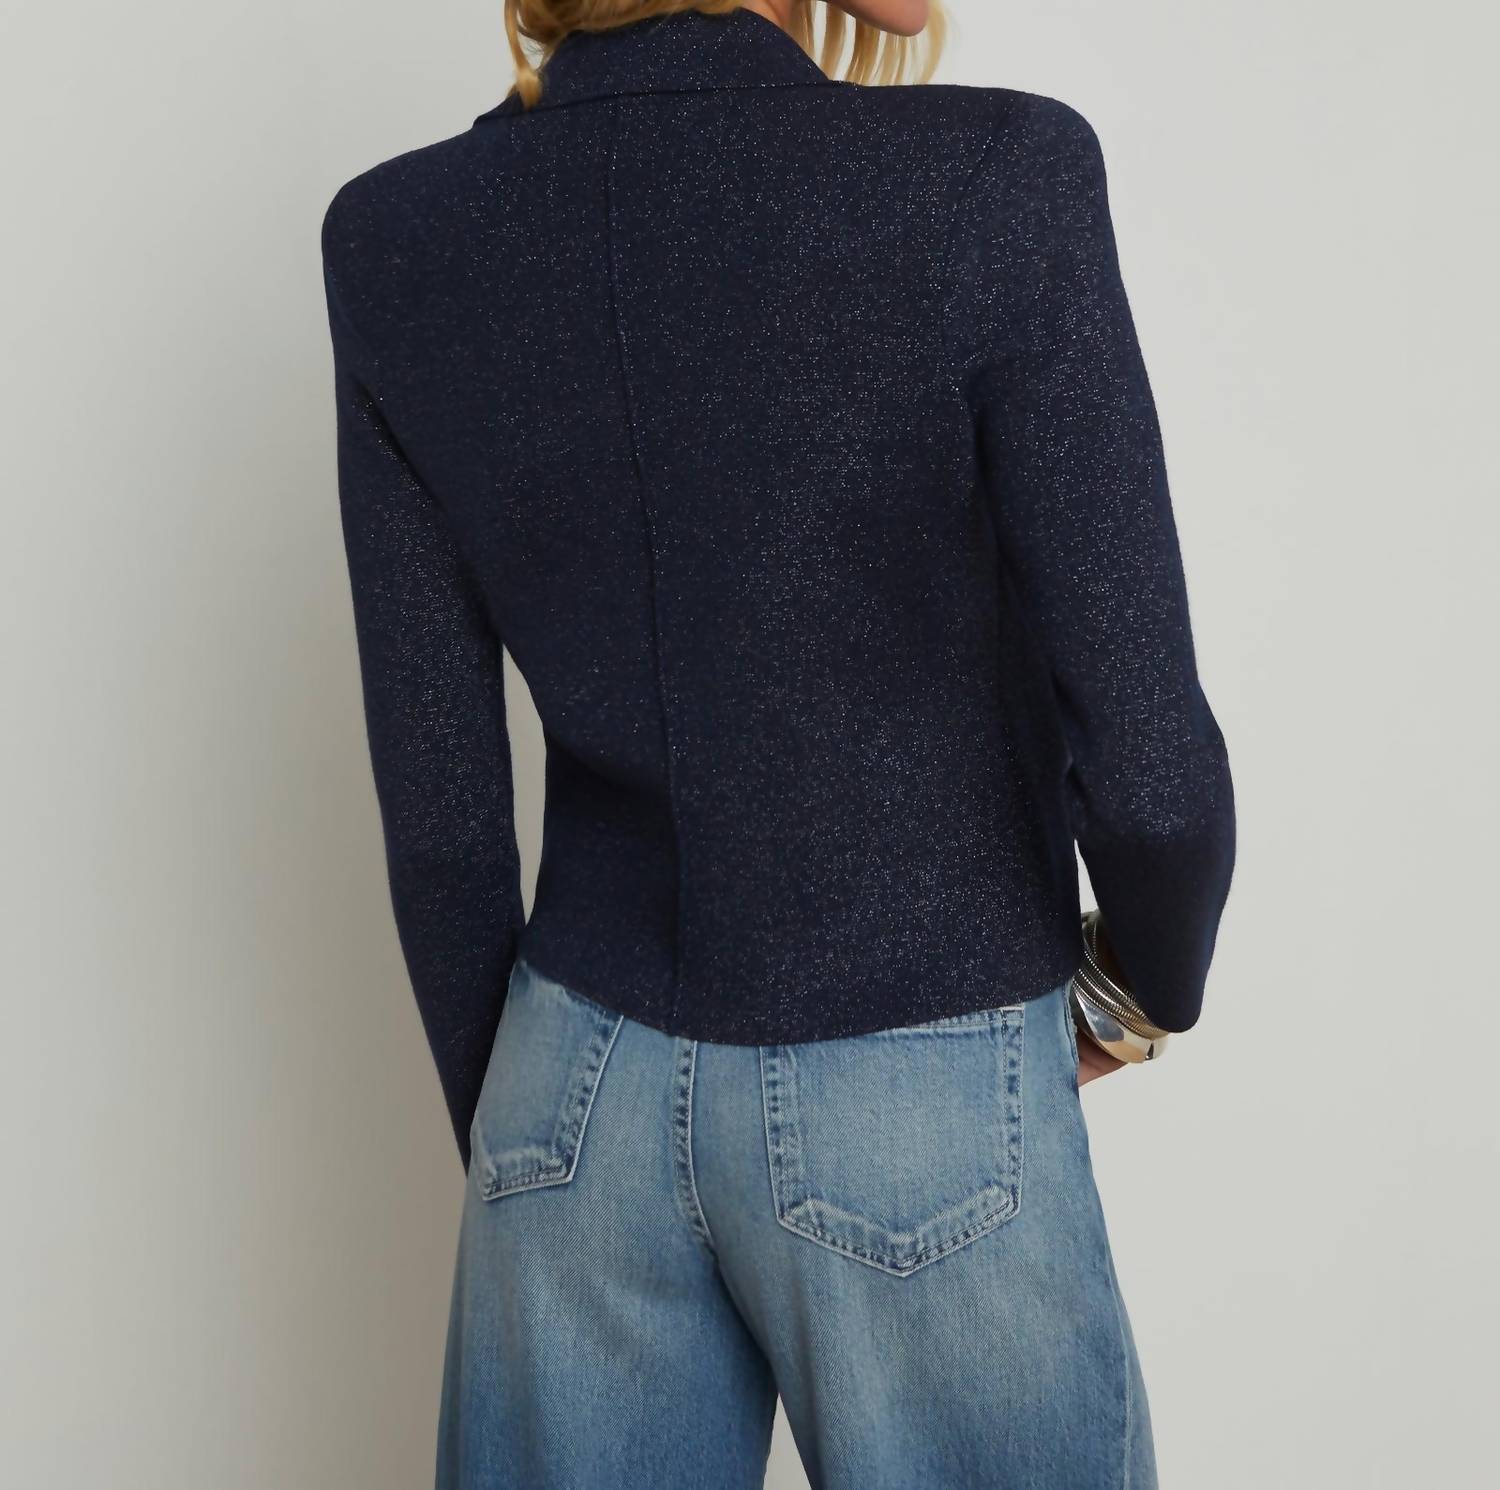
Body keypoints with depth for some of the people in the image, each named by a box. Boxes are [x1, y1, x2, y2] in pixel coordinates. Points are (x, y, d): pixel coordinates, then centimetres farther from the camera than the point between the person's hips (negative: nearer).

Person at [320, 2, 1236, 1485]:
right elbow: (1146, 766, -17)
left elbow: (438, 808, -1)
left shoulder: (396, 243, -6)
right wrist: (1149, 982, 6)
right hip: (925, 1116, -3)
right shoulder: (999, 181, -18)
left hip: (590, 1088, 4)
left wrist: (499, 1140, 13)